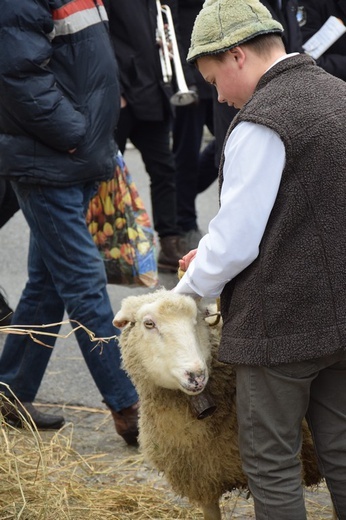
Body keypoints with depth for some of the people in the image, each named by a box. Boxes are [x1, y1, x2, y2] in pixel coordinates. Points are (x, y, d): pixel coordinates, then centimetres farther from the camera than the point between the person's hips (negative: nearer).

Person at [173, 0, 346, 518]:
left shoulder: (261, 122, -18)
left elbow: (236, 238, -18)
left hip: (281, 324, -8)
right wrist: (213, 254, 13)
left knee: (271, 465, 5)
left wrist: (189, 289, 2)